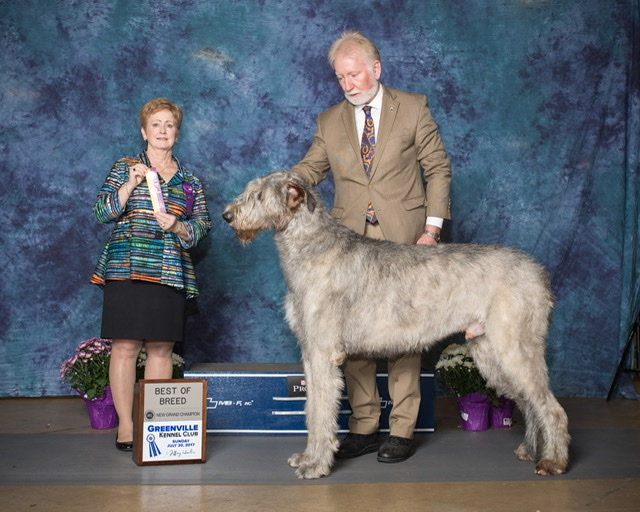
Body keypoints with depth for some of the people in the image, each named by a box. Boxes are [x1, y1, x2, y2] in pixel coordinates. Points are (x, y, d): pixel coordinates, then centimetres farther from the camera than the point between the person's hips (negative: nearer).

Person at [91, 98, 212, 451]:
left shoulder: (190, 180, 15)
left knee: (162, 348, 3)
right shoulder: (124, 168, 9)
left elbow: (203, 226, 10)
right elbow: (101, 212, 1)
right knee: (125, 346, -5)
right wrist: (129, 186, -12)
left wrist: (178, 226, -9)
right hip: (127, 270, -2)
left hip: (171, 273, 2)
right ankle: (125, 424, 3)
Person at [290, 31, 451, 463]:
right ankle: (363, 427, 13)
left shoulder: (413, 109, 4)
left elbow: (438, 169, 5)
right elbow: (309, 170, 11)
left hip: (404, 241, -3)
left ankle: (402, 431, 6)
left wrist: (432, 227, -3)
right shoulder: (330, 122, 12)